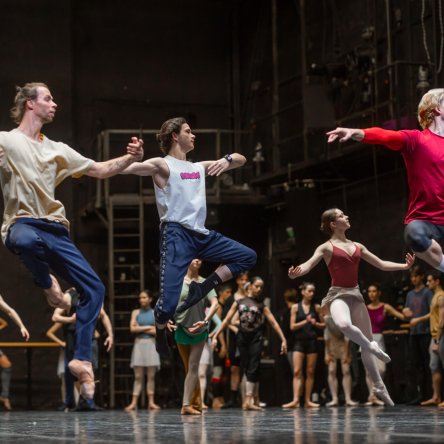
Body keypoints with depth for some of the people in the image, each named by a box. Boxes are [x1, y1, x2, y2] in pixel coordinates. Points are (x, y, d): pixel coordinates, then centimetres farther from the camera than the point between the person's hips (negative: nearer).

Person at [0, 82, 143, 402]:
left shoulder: (57, 150, 19)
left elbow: (100, 170, 22)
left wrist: (131, 158, 5)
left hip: (55, 230, 6)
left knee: (94, 288, -7)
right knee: (28, 241, -44)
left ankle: (82, 358, -2)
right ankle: (48, 285, -12)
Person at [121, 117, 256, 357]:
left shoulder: (200, 167, 19)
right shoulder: (162, 165, -2)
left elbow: (241, 160, 23)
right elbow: (131, 167, -23)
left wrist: (227, 159, -1)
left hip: (200, 234, 7)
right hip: (176, 233, -7)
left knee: (248, 257, 8)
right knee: (169, 301, -15)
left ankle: (202, 288, 4)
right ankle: (160, 334, 15)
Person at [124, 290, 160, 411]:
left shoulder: (156, 313, 7)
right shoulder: (136, 312, 10)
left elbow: (158, 331, -4)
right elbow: (132, 329, -2)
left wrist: (140, 328, -5)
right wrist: (148, 327, -5)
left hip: (151, 344, 0)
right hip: (139, 344, 0)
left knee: (151, 375, -2)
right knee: (138, 376, -4)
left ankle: (151, 402, 1)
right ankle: (134, 402, -7)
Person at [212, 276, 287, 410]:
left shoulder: (261, 306, 8)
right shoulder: (238, 303, 10)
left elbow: (274, 323, 5)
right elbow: (226, 320, 7)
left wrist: (283, 339, -4)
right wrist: (215, 336, 0)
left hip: (256, 338, -1)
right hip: (242, 337, 1)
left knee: (253, 369, -10)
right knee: (245, 369, 5)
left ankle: (248, 400, -13)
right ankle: (250, 398, 12)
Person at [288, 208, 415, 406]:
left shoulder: (357, 246, 13)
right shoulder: (326, 247, -4)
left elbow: (381, 264, 19)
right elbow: (309, 264, -19)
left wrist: (405, 265, 10)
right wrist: (296, 272, -40)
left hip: (355, 295, 6)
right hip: (338, 295, -6)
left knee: (366, 342, 11)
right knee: (344, 324, -40)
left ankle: (379, 387, 23)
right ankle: (372, 347, -14)